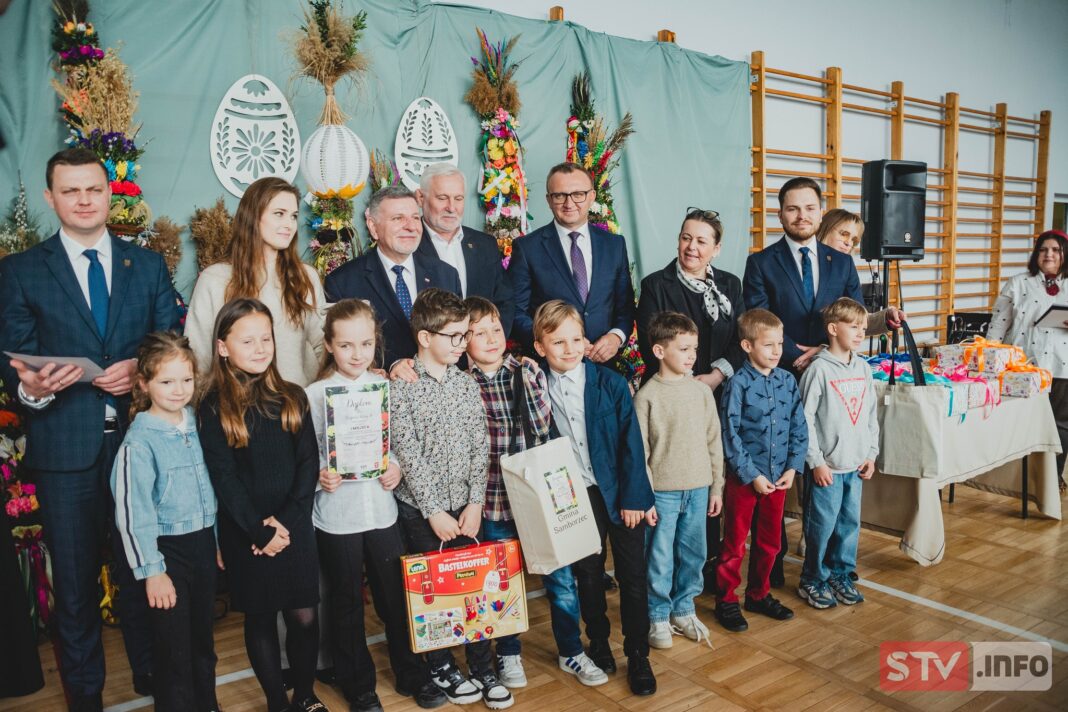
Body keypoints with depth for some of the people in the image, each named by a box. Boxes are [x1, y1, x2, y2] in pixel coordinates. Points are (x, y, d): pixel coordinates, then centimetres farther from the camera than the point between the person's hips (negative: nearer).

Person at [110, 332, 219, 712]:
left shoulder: (196, 422, 2)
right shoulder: (139, 441, -16)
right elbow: (133, 512, -15)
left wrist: (216, 542, 14)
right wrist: (151, 570, -13)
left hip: (203, 543, 6)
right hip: (167, 550, -6)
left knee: (204, 638, 20)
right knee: (175, 648, 5)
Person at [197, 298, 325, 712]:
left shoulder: (292, 398, 4)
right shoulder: (214, 408, -4)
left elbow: (309, 464, -1)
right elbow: (224, 478, -8)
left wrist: (285, 522, -11)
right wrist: (261, 530, -13)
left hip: (295, 528, 2)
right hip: (246, 533, -2)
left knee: (304, 616, 6)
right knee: (261, 619, 11)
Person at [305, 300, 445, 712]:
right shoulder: (314, 394, -7)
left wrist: (397, 467, -10)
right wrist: (319, 475, -23)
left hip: (381, 508, 2)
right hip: (336, 514, -2)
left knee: (397, 595, 13)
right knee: (346, 604, 13)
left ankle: (411, 674, 33)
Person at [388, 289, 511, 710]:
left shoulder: (467, 384, 3)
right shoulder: (401, 387, -10)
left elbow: (480, 447, 2)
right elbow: (408, 454, -13)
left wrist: (475, 502, -5)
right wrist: (434, 510, -13)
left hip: (465, 506, 4)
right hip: (420, 509, -3)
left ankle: (483, 668, 23)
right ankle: (442, 669, 27)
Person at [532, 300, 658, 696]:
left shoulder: (611, 383, -8)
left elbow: (631, 443, -7)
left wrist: (634, 497, -9)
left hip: (621, 494, -1)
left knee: (632, 575, 6)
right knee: (588, 576, 14)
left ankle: (638, 656, 22)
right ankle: (599, 644, 34)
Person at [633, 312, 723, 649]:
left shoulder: (702, 391, 4)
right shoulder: (646, 396, -8)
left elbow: (714, 441, 10)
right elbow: (639, 451, -7)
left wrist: (716, 486, 10)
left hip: (698, 489, 4)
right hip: (662, 491, -4)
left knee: (693, 554, 13)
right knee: (660, 558, 4)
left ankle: (683, 609, 32)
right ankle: (658, 617, 22)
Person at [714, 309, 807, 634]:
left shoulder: (788, 381, 2)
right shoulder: (738, 384, -13)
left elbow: (799, 428, 6)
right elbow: (730, 435, -14)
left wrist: (793, 467, -3)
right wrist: (752, 475, -14)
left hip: (779, 477, 5)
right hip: (743, 478, -5)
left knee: (769, 542, 18)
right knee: (735, 544, 7)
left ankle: (759, 594, 35)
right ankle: (726, 601, 22)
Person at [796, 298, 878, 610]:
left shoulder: (863, 368, 8)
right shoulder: (819, 369, -11)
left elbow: (871, 415, 15)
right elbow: (805, 419, -13)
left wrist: (871, 454, 11)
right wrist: (816, 461, -13)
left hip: (855, 465, 6)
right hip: (826, 466, -6)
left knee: (850, 523, 13)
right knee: (822, 525, 1)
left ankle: (841, 575, 29)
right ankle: (813, 581, 17)